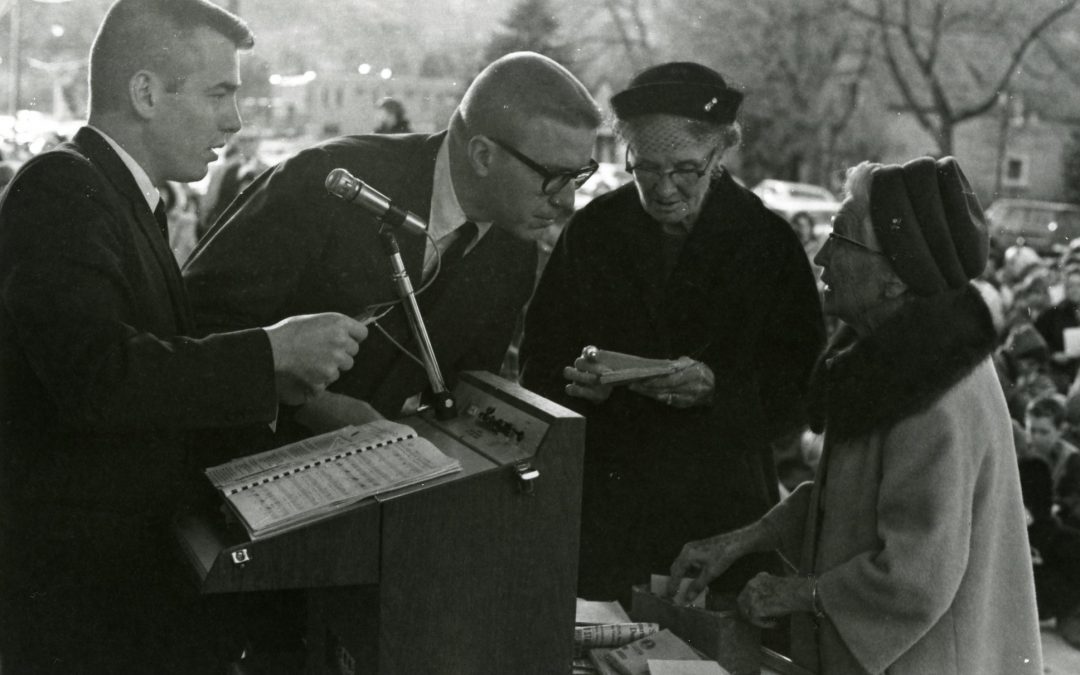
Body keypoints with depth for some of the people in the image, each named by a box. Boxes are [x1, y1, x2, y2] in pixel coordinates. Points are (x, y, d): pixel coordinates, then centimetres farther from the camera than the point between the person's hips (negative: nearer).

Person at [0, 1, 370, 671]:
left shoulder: (120, 195, 13)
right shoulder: (59, 190, -17)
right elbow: (96, 374, -31)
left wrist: (275, 382, -1)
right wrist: (268, 353, -24)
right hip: (82, 587, -9)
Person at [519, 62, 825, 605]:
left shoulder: (770, 243, -2)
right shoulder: (590, 230, 3)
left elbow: (802, 390, -4)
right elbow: (538, 363, 6)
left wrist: (717, 388, -21)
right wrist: (575, 381, -15)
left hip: (722, 513, -1)